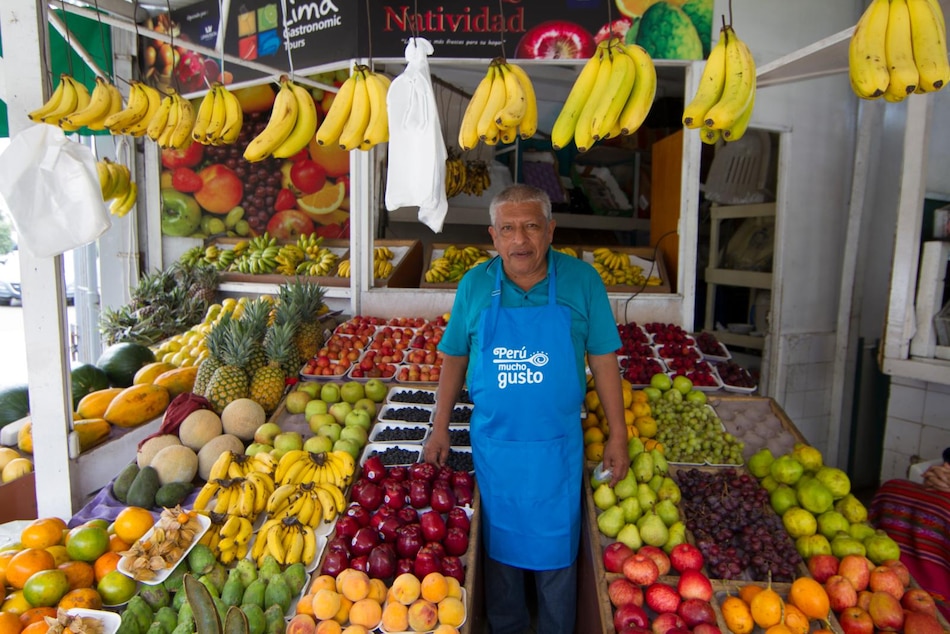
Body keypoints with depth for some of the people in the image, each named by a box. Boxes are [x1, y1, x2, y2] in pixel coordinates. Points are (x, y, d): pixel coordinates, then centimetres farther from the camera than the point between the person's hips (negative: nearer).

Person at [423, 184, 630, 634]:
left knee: (555, 549, 13)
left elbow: (603, 361, -3)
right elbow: (455, 358, 5)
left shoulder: (581, 280, -8)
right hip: (493, 446, 2)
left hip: (557, 447, -1)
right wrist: (440, 428, 5)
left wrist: (617, 435, -1)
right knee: (500, 545, 18)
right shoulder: (474, 285, -5)